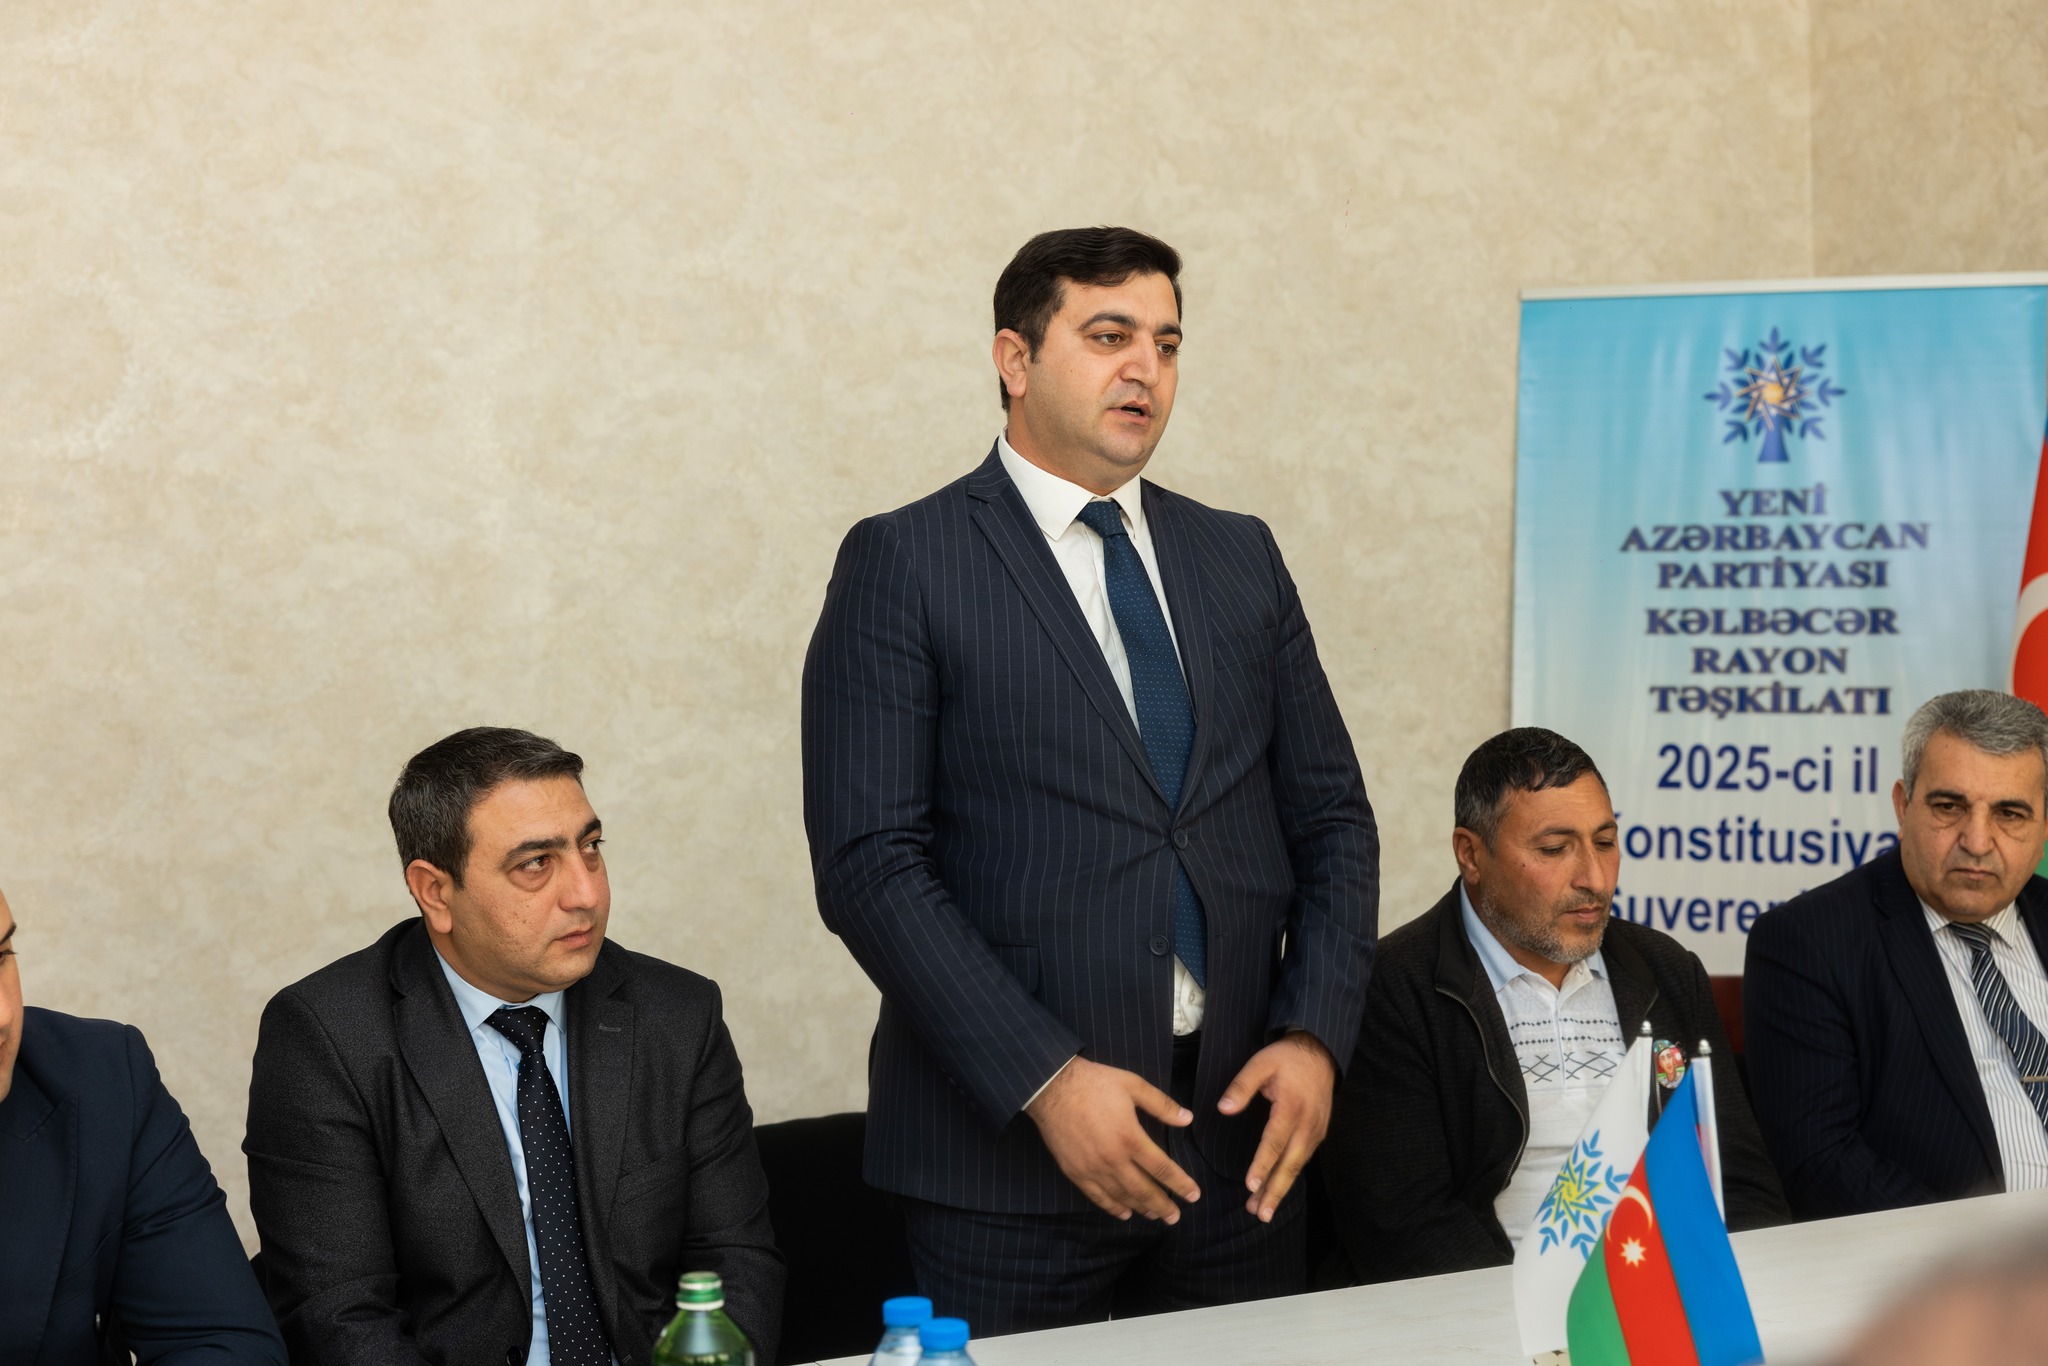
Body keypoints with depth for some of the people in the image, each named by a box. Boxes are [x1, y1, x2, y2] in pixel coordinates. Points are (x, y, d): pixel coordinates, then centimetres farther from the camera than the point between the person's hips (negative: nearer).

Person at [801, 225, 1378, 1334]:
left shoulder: (1241, 557, 13)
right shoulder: (905, 565, -3)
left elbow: (1331, 817, 12)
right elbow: (870, 861, -11)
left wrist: (1313, 1037, -3)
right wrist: (1044, 1079, -17)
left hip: (1242, 1130, 5)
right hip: (1011, 1143, -4)